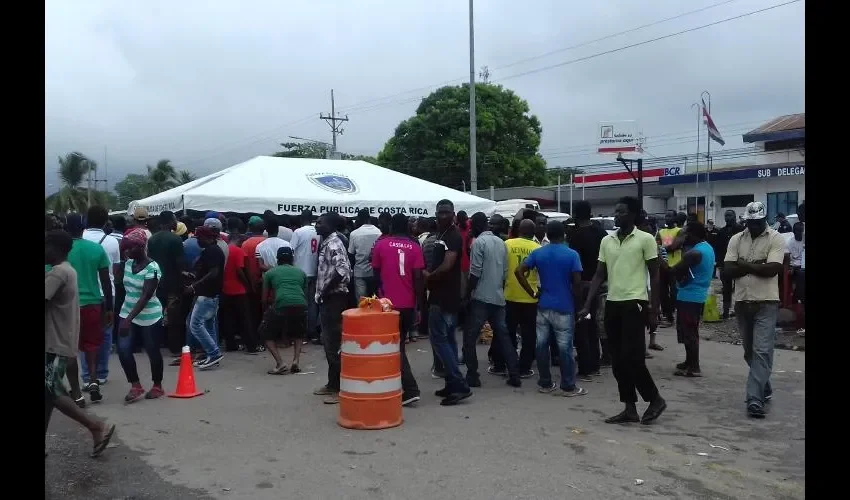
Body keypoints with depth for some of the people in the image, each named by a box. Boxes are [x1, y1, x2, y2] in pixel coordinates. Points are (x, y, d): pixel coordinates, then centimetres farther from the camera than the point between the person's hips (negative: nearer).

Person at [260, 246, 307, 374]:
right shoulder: (301, 272, 27)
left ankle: (280, 364, 5)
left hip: (281, 306, -3)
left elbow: (265, 299, 26)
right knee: (298, 333, 32)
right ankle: (296, 361, 13)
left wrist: (267, 310, 44)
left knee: (266, 333, 21)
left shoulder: (270, 273, 21)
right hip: (301, 306, 3)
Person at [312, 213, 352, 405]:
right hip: (328, 298, 10)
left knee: (335, 343, -6)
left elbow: (342, 271, -28)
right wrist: (321, 293, 10)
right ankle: (332, 383, 25)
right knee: (328, 342, 16)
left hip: (334, 298, -10)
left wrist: (325, 291, -19)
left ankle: (340, 388, 0)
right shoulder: (326, 243, 15)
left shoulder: (334, 244, -15)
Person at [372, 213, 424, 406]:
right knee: (399, 343, 17)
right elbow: (418, 278, -4)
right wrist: (419, 305, 3)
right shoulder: (414, 247, 2)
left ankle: (411, 389, -9)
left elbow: (376, 274, 8)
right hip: (408, 303, 3)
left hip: (389, 302, -3)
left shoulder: (381, 245, -1)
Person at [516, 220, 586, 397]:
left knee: (542, 345, 9)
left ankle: (545, 383, 17)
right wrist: (574, 297, 7)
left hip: (543, 306, 3)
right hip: (564, 307, -3)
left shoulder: (538, 253, 3)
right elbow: (577, 282, -11)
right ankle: (568, 386, 8)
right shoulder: (572, 254, -7)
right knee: (565, 347, 2)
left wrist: (533, 293, 2)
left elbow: (519, 272, -3)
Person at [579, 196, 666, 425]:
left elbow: (654, 276, -3)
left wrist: (654, 311, -7)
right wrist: (587, 305, 3)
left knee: (632, 357, -8)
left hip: (634, 304, -6)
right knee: (618, 360, 7)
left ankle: (655, 399, 14)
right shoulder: (606, 241, 10)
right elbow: (599, 275, 11)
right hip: (612, 304, 6)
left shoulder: (645, 239, -4)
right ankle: (630, 408, 17)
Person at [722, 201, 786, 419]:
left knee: (762, 351, -10)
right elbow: (728, 270, -3)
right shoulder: (736, 239, 7)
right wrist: (757, 265, -11)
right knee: (750, 352, 15)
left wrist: (744, 265, -9)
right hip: (742, 302, 5)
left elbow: (773, 269, -18)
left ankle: (755, 399, -12)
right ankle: (764, 389, 33)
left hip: (766, 303, -5)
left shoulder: (776, 239, -5)